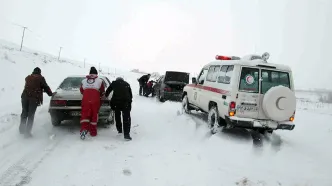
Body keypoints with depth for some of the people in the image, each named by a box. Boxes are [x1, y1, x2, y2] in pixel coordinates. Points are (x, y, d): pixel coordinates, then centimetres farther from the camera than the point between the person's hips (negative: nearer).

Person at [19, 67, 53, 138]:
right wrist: (50, 93, 22)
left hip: (25, 96, 5)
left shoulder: (28, 77, 20)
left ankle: (21, 129, 24)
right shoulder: (40, 78, 4)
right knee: (31, 115, 0)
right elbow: (46, 87, 6)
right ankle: (27, 132, 0)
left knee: (24, 113, 17)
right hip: (34, 98, -5)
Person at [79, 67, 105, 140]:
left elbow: (81, 91, 22)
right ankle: (93, 132, 11)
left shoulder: (84, 81, 15)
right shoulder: (100, 81, 8)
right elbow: (102, 92, 10)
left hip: (85, 100, 1)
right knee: (94, 115, 6)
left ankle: (84, 129, -20)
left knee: (85, 114, 1)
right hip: (95, 101, -1)